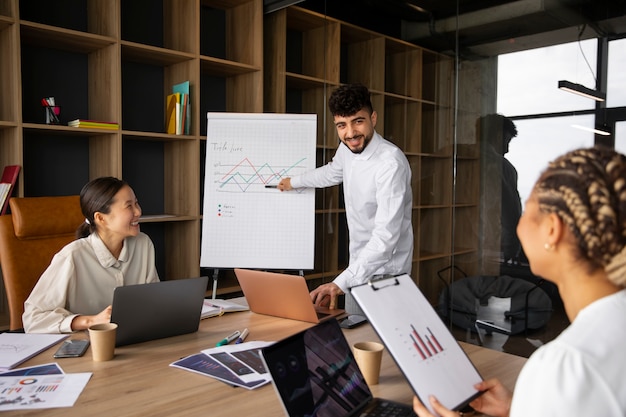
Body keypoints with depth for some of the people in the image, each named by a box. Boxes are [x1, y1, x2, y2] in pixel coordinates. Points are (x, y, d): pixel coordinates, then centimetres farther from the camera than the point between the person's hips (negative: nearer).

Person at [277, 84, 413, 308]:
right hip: (359, 265, 7)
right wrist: (294, 182, 40)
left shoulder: (390, 163, -26)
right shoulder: (347, 149, 0)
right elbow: (332, 172, 25)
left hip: (385, 273, -7)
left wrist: (341, 283, -36)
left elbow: (386, 236, -31)